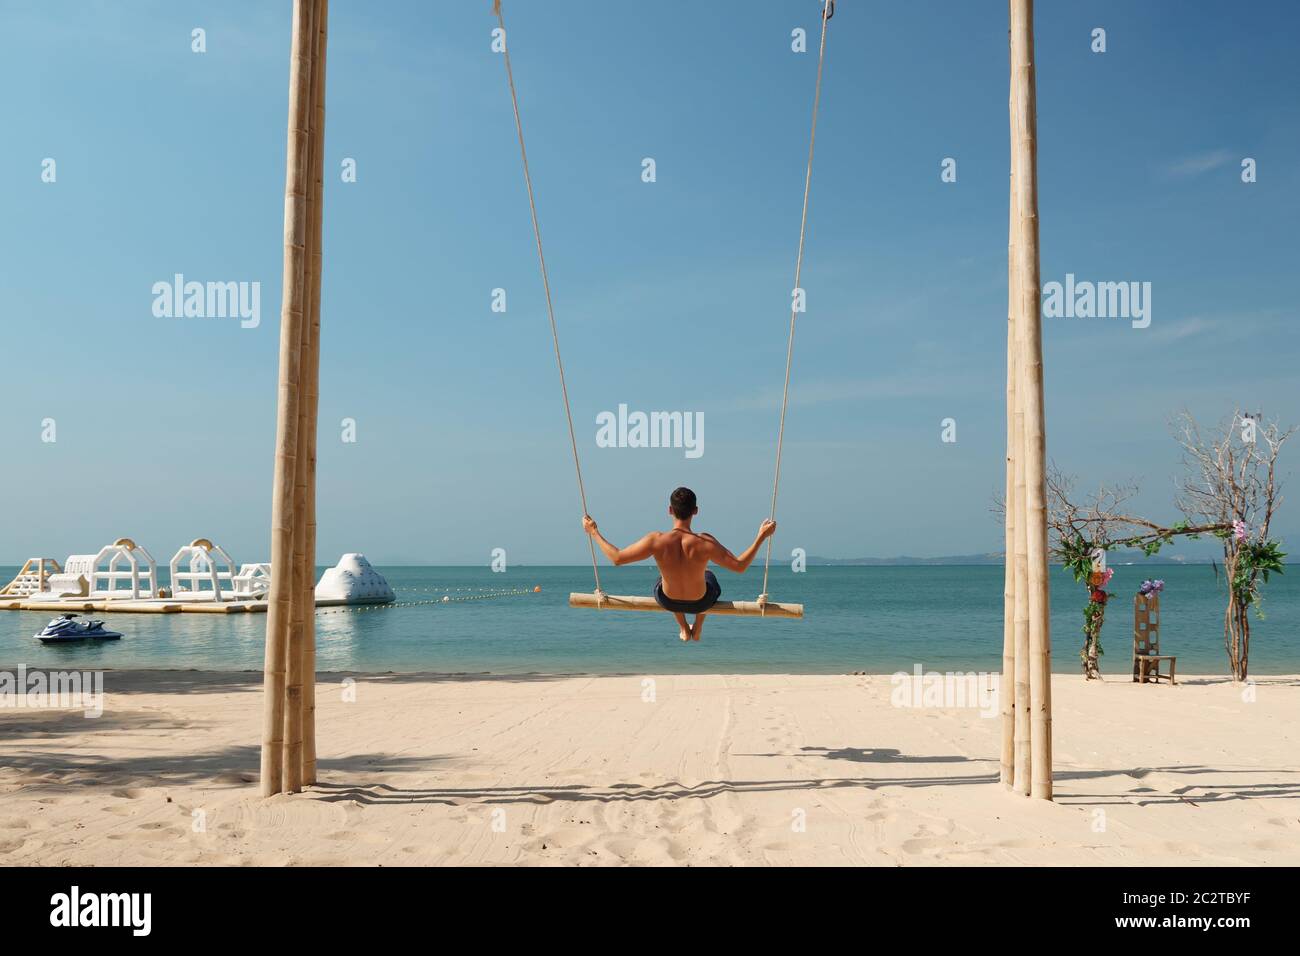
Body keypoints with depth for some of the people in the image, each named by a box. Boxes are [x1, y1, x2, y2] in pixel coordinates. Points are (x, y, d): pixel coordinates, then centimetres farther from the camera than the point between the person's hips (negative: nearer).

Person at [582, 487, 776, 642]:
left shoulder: (656, 541, -31)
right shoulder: (704, 543, -33)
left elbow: (617, 558, -21)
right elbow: (739, 566, -24)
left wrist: (594, 532, -10)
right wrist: (761, 536, -18)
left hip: (667, 601, 1)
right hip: (700, 602, -1)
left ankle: (684, 630, 50)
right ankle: (697, 630, 51)